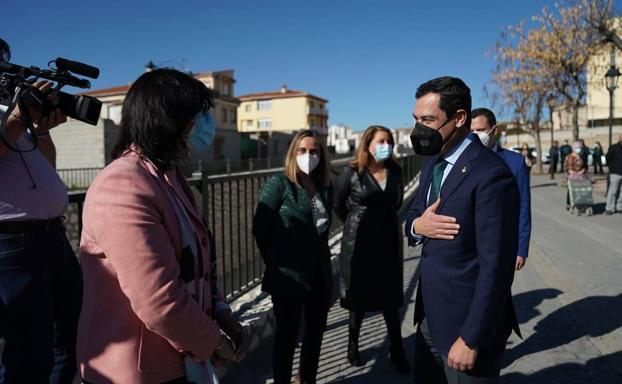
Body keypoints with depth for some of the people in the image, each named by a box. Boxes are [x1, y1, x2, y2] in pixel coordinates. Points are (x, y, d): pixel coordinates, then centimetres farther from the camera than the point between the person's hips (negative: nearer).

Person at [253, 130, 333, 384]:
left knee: (316, 328, 19)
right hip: (288, 275, -6)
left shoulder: (325, 186, 7)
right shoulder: (279, 183, -10)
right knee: (287, 334, 5)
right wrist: (275, 262, -1)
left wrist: (321, 256, 11)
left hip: (320, 273, 6)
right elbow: (260, 228, -8)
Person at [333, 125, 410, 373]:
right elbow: (338, 205, 2)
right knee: (360, 298, 9)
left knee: (391, 299, 9)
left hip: (389, 240, 3)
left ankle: (397, 353, 21)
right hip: (360, 242, -3)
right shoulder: (351, 172, -9)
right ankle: (353, 347, 28)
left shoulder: (395, 171, 2)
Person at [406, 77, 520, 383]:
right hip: (430, 315, 8)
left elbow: (495, 267, -22)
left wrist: (471, 339, -19)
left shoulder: (491, 174, -21)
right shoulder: (433, 163, 6)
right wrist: (417, 226, -12)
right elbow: (412, 217, 13)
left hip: (467, 320, -8)